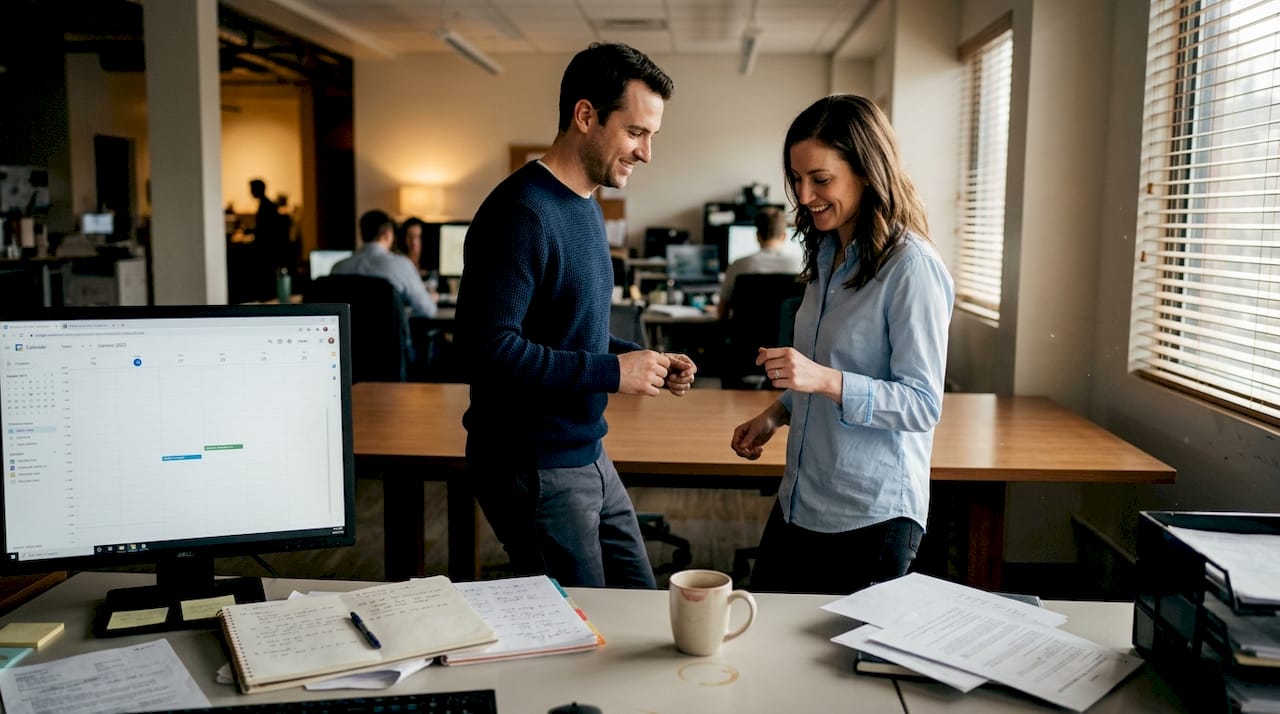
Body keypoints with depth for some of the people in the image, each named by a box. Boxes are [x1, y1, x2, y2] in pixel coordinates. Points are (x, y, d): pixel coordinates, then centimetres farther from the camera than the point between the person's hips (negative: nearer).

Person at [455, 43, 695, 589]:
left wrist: (644, 362, 4)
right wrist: (612, 372, -21)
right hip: (535, 472, -9)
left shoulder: (585, 206, 11)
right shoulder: (522, 211, -20)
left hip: (588, 457, 10)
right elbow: (488, 347, -28)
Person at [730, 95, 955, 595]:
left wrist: (825, 380, -30)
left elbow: (923, 404, -19)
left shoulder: (911, 268, -16)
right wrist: (778, 413, 8)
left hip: (872, 517, -8)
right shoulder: (827, 255, 10)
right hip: (798, 503, 8)